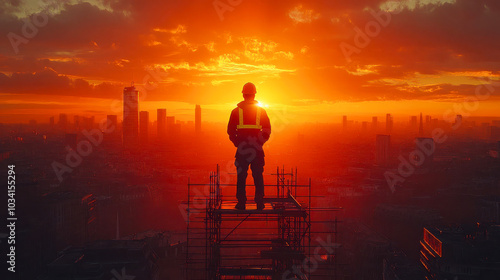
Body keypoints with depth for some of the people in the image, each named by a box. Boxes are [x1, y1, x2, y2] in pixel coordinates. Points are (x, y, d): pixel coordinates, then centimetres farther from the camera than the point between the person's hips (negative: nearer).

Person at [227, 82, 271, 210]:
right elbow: (267, 130, 3)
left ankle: (241, 203, 5)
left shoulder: (236, 111, 1)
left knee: (241, 176, 5)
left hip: (241, 148, 0)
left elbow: (230, 130, 2)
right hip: (257, 149, 1)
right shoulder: (261, 111, 3)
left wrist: (237, 143, 11)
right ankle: (259, 203, 8)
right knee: (258, 176, 7)